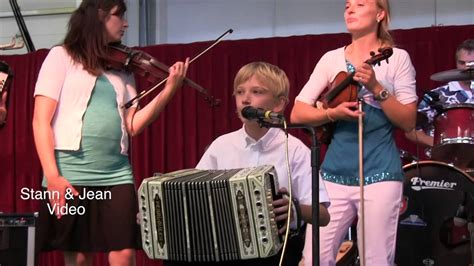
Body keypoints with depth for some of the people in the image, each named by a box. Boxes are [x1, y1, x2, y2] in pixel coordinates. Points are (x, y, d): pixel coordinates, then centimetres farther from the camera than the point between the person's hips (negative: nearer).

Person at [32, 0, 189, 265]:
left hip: (116, 174, 4)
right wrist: (53, 177, -14)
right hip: (70, 174, -3)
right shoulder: (62, 57, 2)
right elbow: (41, 121, -4)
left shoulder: (123, 70, 15)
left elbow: (132, 125, 6)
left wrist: (169, 90, -4)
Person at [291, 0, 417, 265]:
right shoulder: (332, 59, 9)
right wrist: (333, 113, -12)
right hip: (335, 172, 3)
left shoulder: (397, 58, 1)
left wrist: (375, 88, -16)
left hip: (380, 173, -3)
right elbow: (297, 113, 5)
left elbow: (409, 121, -4)